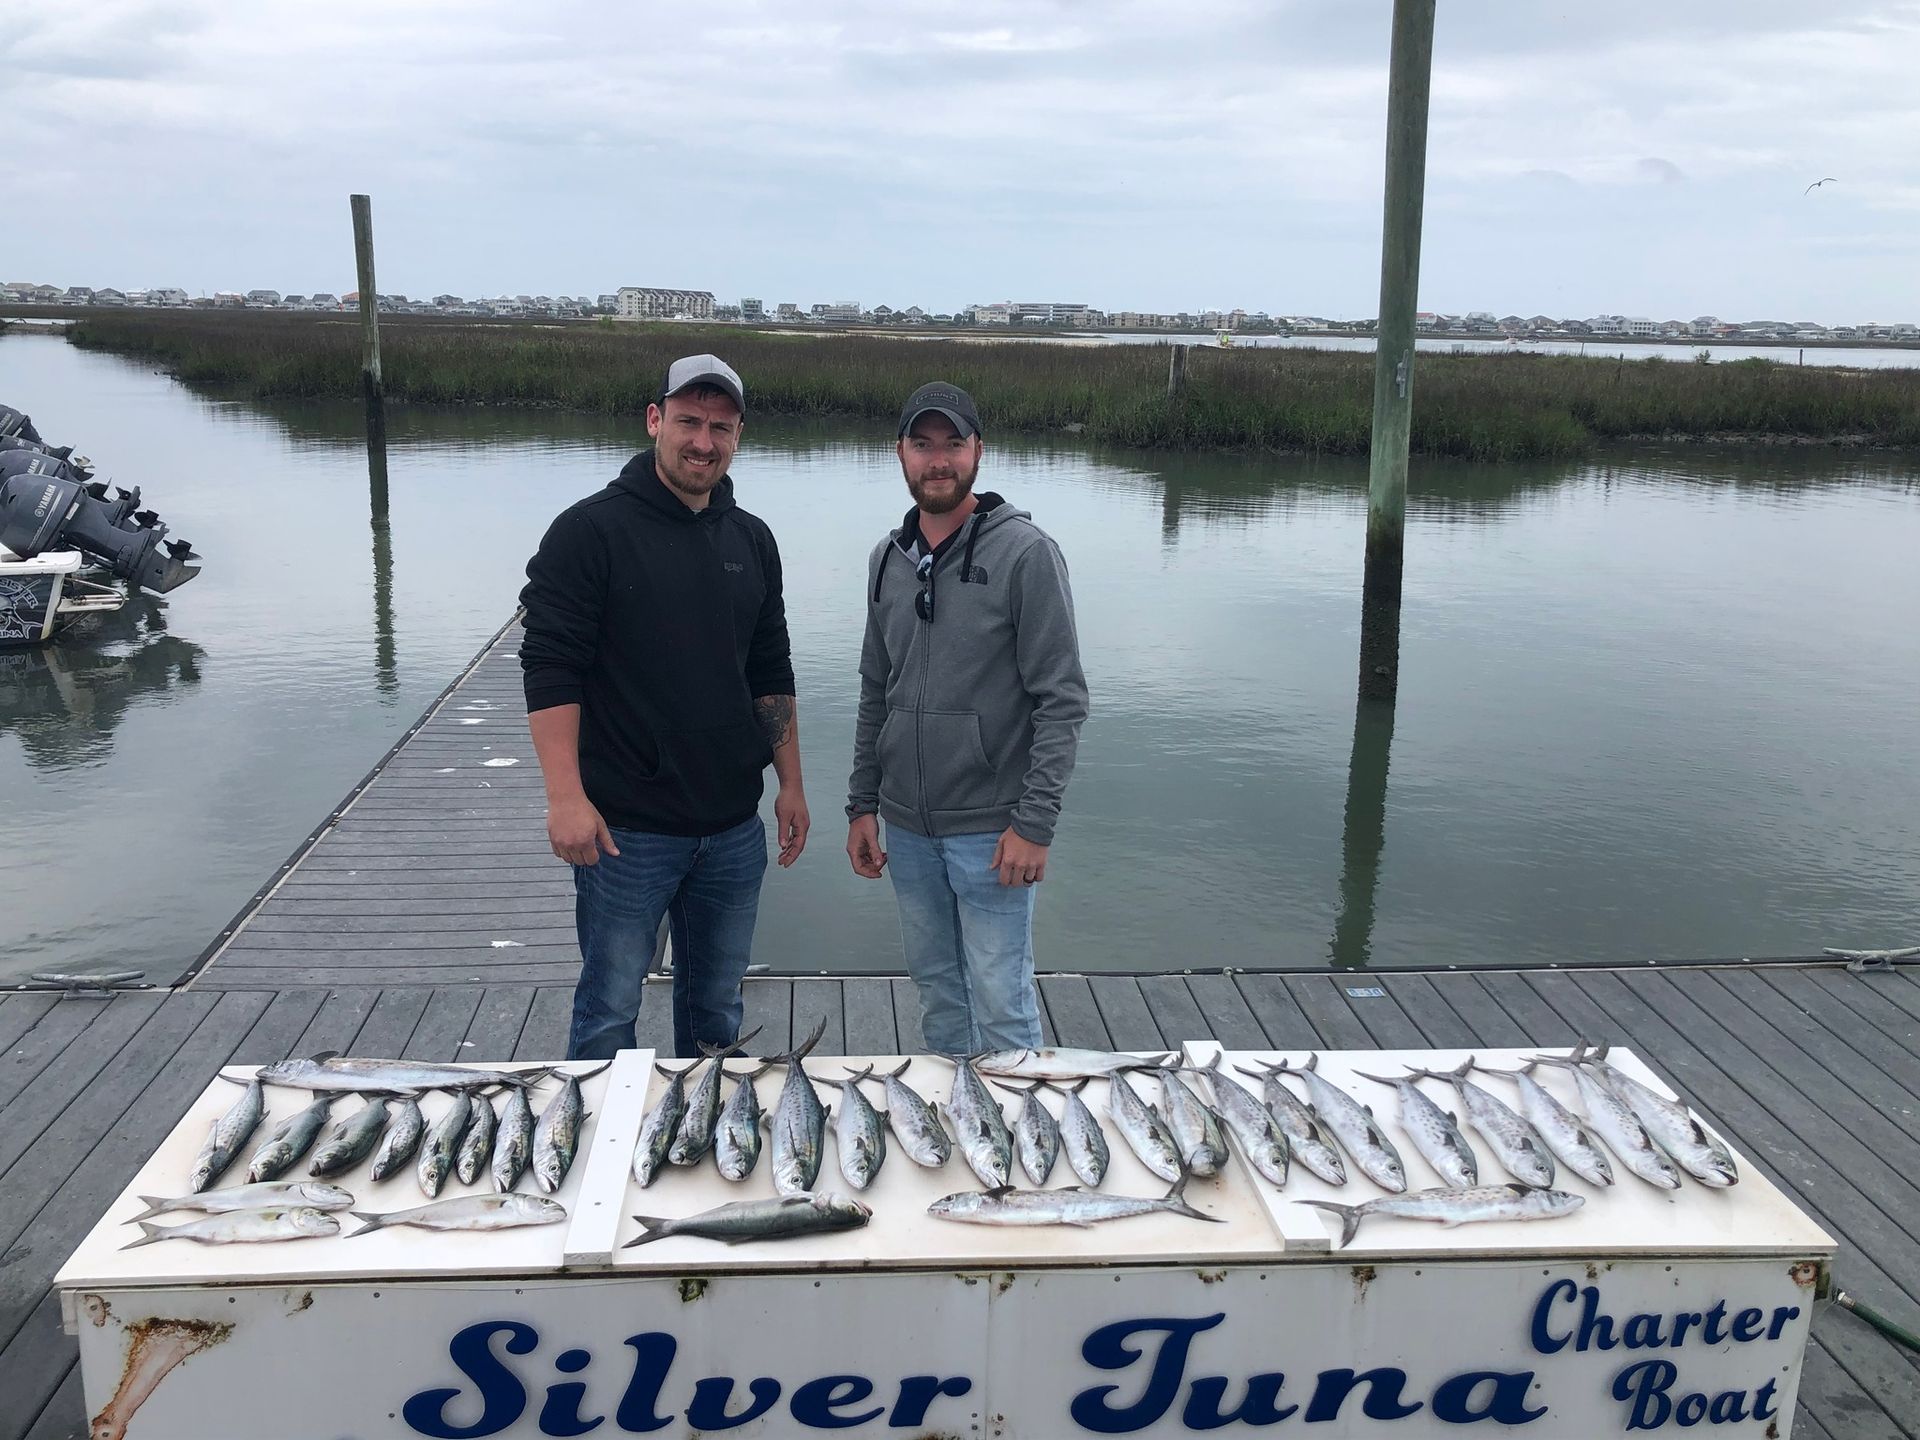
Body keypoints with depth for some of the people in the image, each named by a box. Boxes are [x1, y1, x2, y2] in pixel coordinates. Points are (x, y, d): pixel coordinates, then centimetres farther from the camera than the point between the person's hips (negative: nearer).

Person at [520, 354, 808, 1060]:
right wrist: (566, 797, -20)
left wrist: (792, 784, 12)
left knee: (716, 1006, 16)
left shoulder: (751, 540, 10)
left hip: (734, 829, 5)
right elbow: (550, 669, -13)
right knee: (610, 1008, 5)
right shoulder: (590, 531, -8)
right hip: (626, 829, -5)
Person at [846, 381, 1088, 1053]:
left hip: (989, 829, -6)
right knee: (936, 985, 18)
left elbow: (1061, 700, -13)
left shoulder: (1024, 552, -11)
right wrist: (862, 804, 12)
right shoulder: (888, 559, 9)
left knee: (1002, 1003, 0)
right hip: (906, 827, 6)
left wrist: (1035, 824, -17)